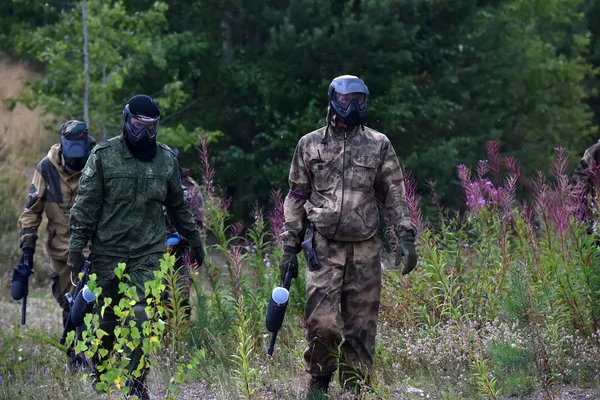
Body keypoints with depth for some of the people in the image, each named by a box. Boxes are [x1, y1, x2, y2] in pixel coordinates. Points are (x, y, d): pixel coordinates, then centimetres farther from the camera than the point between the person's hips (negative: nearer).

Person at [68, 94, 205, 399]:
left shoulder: (166, 159, 6)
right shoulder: (104, 155, -4)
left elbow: (178, 206, 18)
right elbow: (86, 205, -4)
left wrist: (194, 240, 23)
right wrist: (76, 246, -8)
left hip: (149, 252, 1)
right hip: (108, 251, -1)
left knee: (141, 317, -11)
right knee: (106, 319, 7)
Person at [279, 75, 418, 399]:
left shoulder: (379, 145, 7)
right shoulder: (310, 145, 6)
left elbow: (395, 195, 8)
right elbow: (296, 199, 10)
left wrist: (406, 238, -1)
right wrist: (289, 247, 6)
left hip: (365, 250, 1)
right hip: (324, 248, -1)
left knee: (361, 326, 3)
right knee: (322, 322, -12)